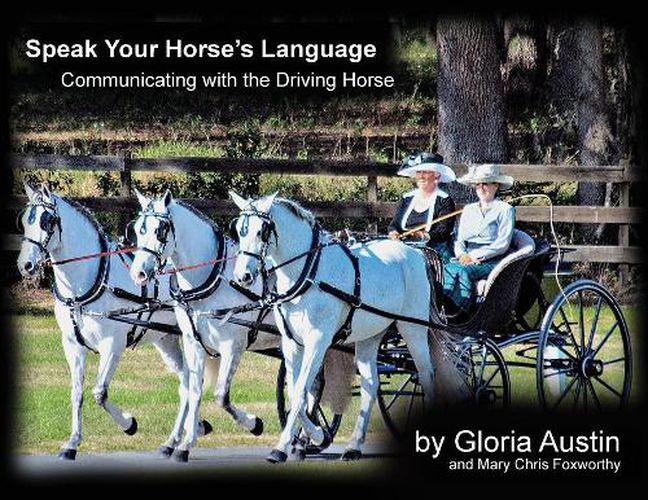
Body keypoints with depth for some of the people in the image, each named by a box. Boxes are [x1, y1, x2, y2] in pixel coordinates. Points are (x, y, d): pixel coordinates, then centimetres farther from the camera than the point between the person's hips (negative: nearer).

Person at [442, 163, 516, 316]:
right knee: (447, 268, -31)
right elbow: (459, 240, 21)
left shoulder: (505, 210, 6)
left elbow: (502, 244, -4)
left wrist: (474, 256, -12)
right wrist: (462, 255, -3)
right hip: (467, 259, 5)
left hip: (490, 262, -5)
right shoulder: (469, 209, 25)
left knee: (462, 270, -36)